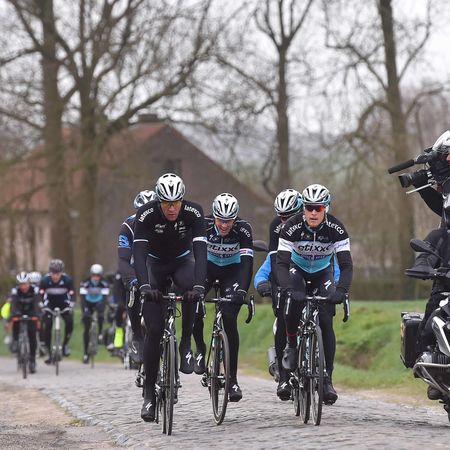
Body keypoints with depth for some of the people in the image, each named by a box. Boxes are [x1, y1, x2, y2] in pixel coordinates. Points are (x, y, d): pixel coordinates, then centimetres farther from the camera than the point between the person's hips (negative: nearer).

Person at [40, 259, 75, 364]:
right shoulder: (45, 280, -22)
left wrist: (71, 306, -30)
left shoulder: (67, 280, -21)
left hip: (63, 303, 0)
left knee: (69, 322, -23)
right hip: (50, 304, 0)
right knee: (47, 326, -13)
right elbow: (40, 294, -21)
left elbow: (71, 294, -18)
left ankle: (65, 344, 0)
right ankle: (49, 353, -3)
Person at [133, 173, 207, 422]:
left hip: (182, 262, 1)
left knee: (190, 289, -37)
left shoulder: (194, 212, -26)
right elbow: (138, 252, -35)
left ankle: (186, 345, -18)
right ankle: (149, 392, -2)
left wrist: (199, 286, -49)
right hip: (155, 264, 0)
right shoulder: (146, 214, -27)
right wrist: (144, 286, -50)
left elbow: (200, 250, -35)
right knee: (154, 330, -11)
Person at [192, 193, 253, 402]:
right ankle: (200, 349, 1)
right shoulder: (203, 224, -26)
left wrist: (242, 290, -47)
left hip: (232, 270, -1)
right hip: (208, 265, 1)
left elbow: (247, 262, -33)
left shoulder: (243, 229, -28)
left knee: (229, 319, -16)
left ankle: (232, 378, -11)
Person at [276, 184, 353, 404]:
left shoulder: (336, 229, -27)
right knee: (294, 300, -33)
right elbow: (281, 262, -34)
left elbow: (346, 264, -30)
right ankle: (291, 345, -8)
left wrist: (342, 289, -48)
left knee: (326, 322, -13)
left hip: (323, 272, 1)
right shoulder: (292, 227, -29)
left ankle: (327, 378, -6)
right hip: (297, 269, -1)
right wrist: (288, 289, -51)